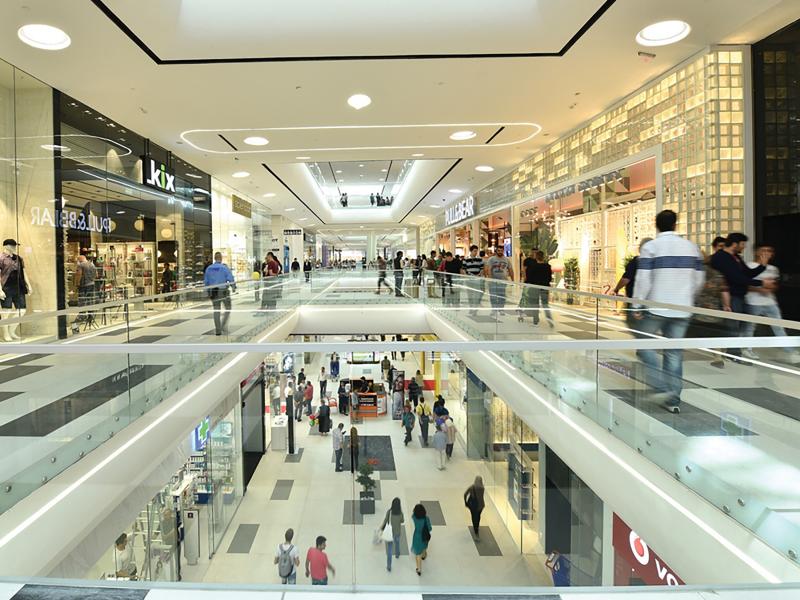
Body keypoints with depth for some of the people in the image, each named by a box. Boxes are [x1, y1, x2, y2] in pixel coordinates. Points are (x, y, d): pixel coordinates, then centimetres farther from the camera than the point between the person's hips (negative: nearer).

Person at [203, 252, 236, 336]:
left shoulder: (209, 268, 4)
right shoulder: (224, 267, -9)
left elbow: (205, 281, 8)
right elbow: (230, 279, -13)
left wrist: (209, 289, 23)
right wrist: (234, 287, 4)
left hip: (213, 292, 4)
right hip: (223, 291, -4)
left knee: (216, 311, 7)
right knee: (228, 308, 12)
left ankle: (218, 330, 6)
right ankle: (223, 325, -3)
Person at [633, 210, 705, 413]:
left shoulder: (650, 247, -6)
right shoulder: (691, 247, 9)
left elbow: (643, 279, -12)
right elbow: (699, 279, 13)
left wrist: (637, 306, -5)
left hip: (656, 307, -4)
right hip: (682, 309, 5)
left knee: (645, 346, 8)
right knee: (674, 352, 9)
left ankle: (661, 387, -6)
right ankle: (673, 399, 11)